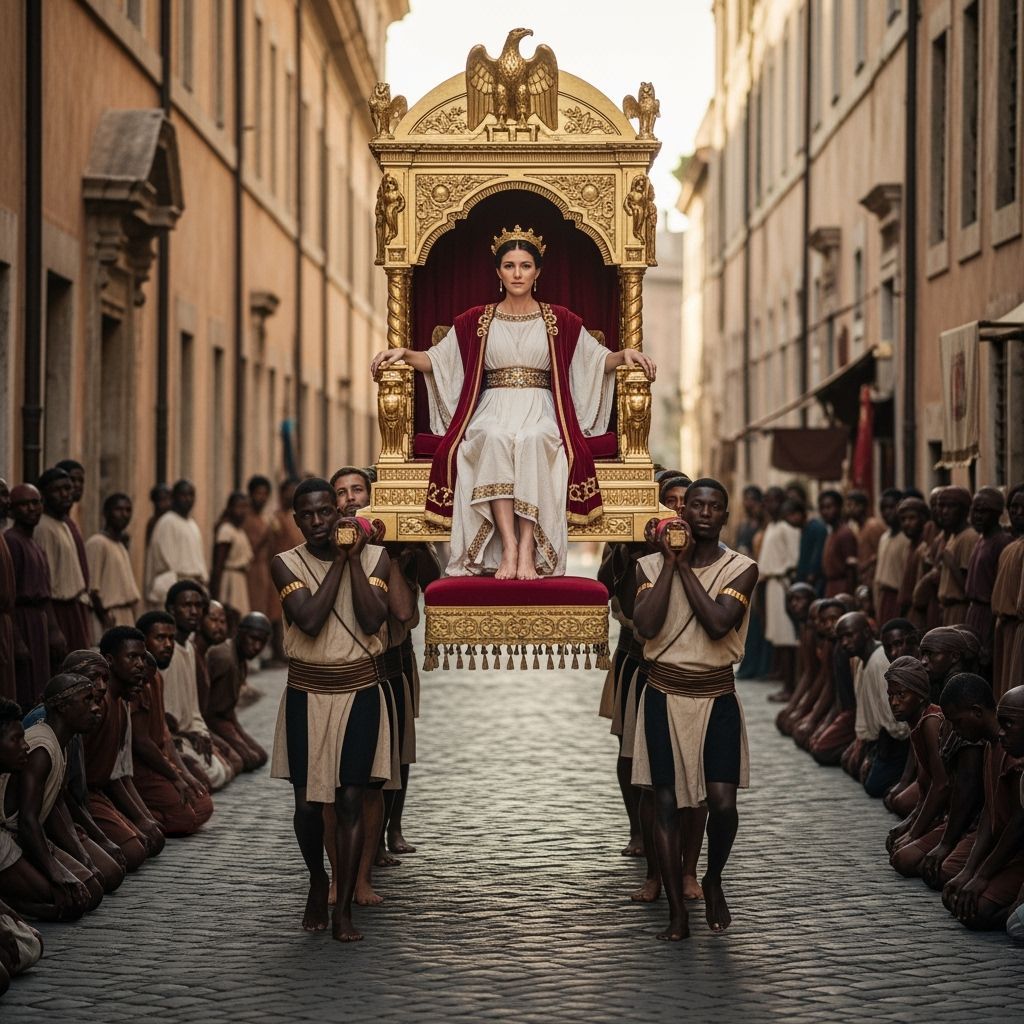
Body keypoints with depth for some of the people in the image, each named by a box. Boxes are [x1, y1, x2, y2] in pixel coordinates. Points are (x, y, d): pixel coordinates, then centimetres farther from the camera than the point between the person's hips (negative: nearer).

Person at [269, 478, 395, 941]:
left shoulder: (374, 557, -3)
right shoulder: (286, 564, -5)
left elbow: (372, 620, -16)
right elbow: (310, 620, -19)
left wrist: (354, 559, -15)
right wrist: (338, 562, -15)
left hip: (359, 693, 0)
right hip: (307, 694, 0)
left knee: (351, 801, -1)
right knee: (308, 802, 2)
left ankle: (344, 909, 6)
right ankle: (317, 881, 30)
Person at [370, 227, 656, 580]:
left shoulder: (559, 321, 14)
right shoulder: (476, 320, 15)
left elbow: (598, 359, 11)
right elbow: (436, 360, 13)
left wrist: (624, 354, -9)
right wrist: (404, 353, -6)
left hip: (540, 410, 0)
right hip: (493, 410, 1)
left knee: (532, 440, -37)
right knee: (496, 439, -37)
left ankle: (527, 549, -42)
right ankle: (509, 548, -43)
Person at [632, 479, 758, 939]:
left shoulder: (741, 568, -3)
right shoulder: (651, 565, 0)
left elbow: (718, 623, -19)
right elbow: (645, 626, -16)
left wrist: (686, 566, -14)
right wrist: (670, 562, -13)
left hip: (716, 698, -1)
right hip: (664, 696, 1)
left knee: (722, 802, -10)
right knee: (666, 801, 0)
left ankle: (713, 880, 20)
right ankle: (677, 913, 8)